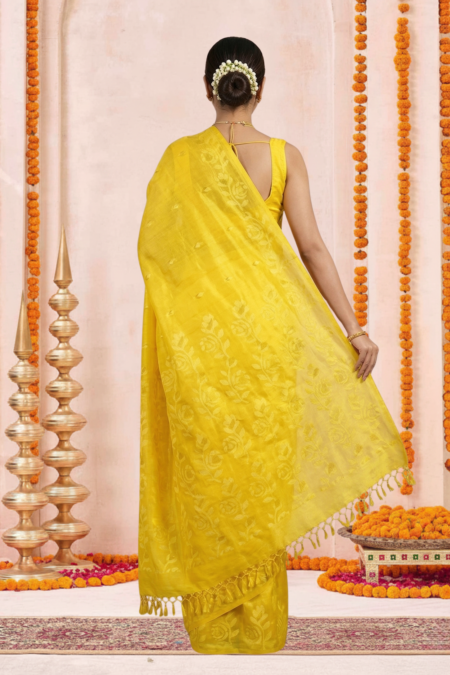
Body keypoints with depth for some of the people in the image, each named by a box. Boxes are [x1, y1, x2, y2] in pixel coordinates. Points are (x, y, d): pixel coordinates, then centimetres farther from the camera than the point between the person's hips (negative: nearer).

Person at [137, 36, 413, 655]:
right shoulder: (284, 155, -4)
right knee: (264, 461, 10)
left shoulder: (179, 157, -2)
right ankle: (259, 626, 18)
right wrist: (354, 329, -10)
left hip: (197, 331, 0)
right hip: (266, 327, 0)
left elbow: (152, 247, 0)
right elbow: (311, 246, -10)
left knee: (208, 463, 9)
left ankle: (212, 624, 15)